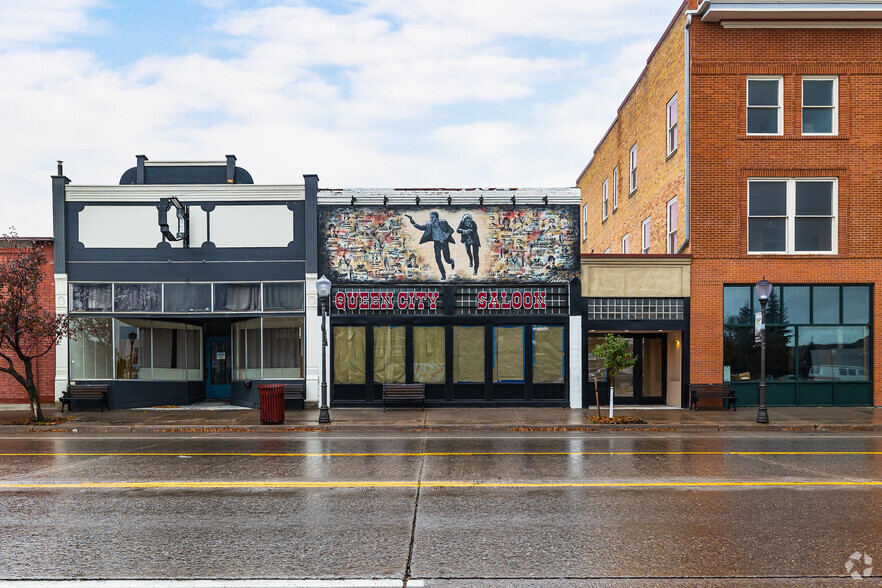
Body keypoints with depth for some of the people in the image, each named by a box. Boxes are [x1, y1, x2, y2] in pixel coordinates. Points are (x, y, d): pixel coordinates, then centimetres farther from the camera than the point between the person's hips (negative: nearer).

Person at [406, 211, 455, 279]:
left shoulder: (443, 223, -13)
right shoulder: (429, 225, -5)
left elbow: (451, 230, -9)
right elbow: (420, 227, -12)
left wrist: (445, 235, -28)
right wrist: (412, 220, -23)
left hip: (444, 242, -2)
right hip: (436, 243, 2)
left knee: (447, 260, 2)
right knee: (438, 259, -10)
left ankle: (452, 261, 42)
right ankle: (443, 274, 5)